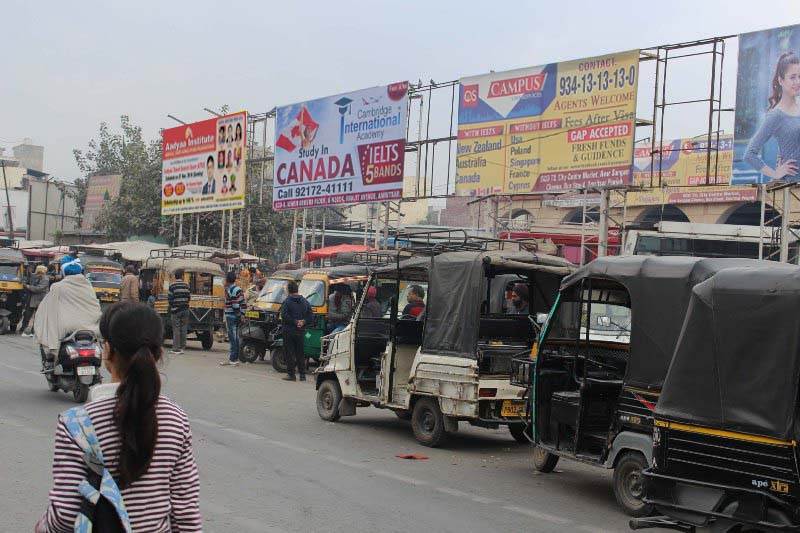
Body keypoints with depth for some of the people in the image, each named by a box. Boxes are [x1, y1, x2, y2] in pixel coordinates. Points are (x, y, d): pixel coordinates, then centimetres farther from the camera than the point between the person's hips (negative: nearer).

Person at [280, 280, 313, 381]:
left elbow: (284, 316, -20)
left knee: (290, 354, 0)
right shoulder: (305, 302, 9)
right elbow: (311, 317, 4)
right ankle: (302, 374, 12)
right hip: (301, 331, 5)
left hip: (288, 331, -5)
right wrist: (303, 322, -6)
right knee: (300, 354, 12)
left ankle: (291, 374, -2)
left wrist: (295, 322, -14)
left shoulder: (287, 301, -8)